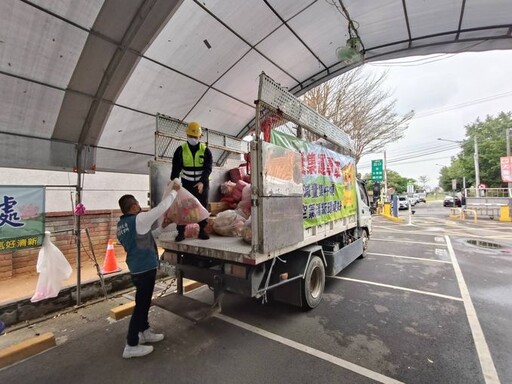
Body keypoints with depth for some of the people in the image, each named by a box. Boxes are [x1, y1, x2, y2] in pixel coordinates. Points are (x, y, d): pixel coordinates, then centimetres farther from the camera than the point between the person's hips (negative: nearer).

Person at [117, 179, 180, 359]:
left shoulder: (121, 225, 9)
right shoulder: (138, 220, -20)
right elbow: (161, 208, -23)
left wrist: (161, 228, 17)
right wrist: (173, 190, -11)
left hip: (136, 268, 9)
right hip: (145, 268, -9)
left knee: (143, 302, 22)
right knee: (141, 304, 2)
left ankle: (144, 332, 36)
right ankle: (131, 346, 14)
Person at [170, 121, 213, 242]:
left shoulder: (205, 150, -3)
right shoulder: (181, 150, -2)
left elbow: (208, 168, -9)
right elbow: (176, 168, -5)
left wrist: (202, 182, -23)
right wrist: (173, 181, -19)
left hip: (202, 184, 0)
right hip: (187, 184, 0)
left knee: (203, 208, 6)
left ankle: (202, 231, 18)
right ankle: (181, 232, 9)